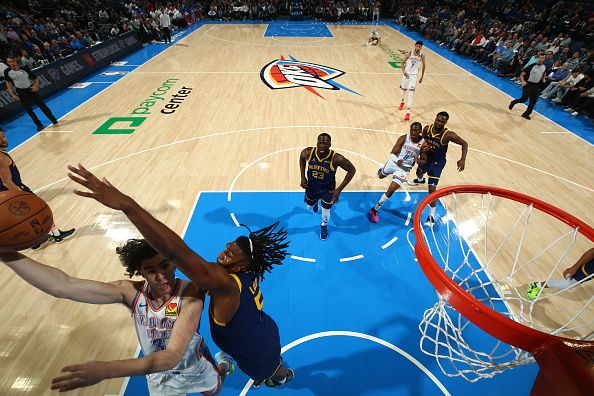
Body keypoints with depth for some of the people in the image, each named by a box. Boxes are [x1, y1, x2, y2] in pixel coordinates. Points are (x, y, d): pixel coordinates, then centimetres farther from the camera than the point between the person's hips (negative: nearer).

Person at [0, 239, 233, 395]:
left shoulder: (191, 294, -40)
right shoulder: (131, 292, -30)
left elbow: (173, 356, -46)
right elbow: (63, 286, -37)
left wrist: (106, 370, -55)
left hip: (195, 367, -1)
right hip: (160, 377, 2)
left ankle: (223, 364, 64)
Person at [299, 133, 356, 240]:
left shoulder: (336, 159, -34)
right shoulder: (308, 153, -26)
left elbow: (352, 170, -20)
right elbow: (301, 158, -1)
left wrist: (339, 190, -21)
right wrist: (303, 177, -6)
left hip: (328, 190, -2)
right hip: (311, 187, 3)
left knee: (325, 213, 17)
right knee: (309, 207, 27)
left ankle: (324, 226, 54)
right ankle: (315, 203, 66)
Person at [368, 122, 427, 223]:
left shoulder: (423, 144, -13)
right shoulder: (404, 138, -15)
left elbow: (424, 161, -3)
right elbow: (392, 154, -18)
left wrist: (418, 161, -27)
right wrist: (397, 160, -41)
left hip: (405, 168, -1)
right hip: (394, 162, 1)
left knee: (391, 189, -10)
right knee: (380, 176, 26)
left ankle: (375, 209, 5)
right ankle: (381, 169, 67)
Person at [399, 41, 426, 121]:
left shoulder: (422, 55, -8)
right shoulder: (410, 53, -10)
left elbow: (423, 65, 4)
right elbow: (403, 61, 0)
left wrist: (422, 77, 5)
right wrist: (403, 70, -18)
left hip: (414, 75, -1)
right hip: (407, 73, 1)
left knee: (411, 92, -15)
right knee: (403, 89, 17)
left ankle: (408, 111, -19)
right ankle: (402, 102, 51)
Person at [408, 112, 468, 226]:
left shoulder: (448, 135, -27)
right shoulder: (427, 128, -15)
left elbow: (464, 144, -18)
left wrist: (463, 159, -31)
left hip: (437, 162, -5)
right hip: (426, 158, 5)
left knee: (432, 189, -12)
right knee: (419, 173, 35)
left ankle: (432, 216, 0)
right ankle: (420, 180, 76)